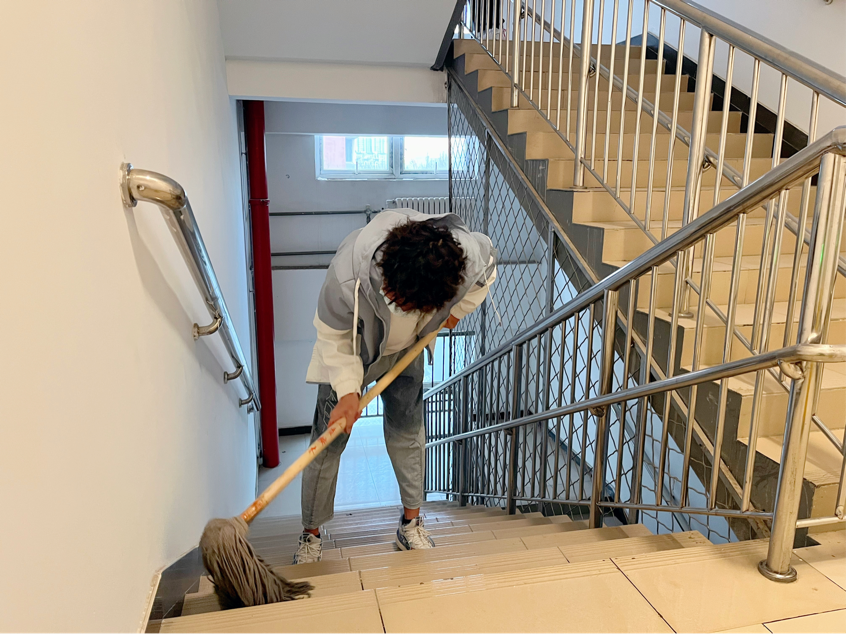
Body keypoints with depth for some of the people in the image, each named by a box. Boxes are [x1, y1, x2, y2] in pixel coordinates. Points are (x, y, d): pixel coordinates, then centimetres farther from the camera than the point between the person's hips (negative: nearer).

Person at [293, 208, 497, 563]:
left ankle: (411, 523, 31)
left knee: (407, 433, 10)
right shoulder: (347, 275, -43)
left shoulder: (467, 255, -35)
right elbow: (333, 337, -23)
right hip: (351, 349, -2)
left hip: (406, 348, 3)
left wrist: (457, 310, -4)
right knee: (329, 439, 0)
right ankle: (310, 534, 21)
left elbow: (487, 267, -6)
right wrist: (347, 389, -31)